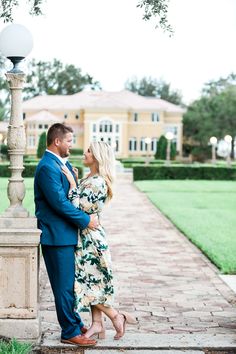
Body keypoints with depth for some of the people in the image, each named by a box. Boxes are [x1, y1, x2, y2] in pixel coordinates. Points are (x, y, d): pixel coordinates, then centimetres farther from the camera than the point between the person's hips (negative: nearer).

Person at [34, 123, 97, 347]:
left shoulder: (63, 164, 14)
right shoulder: (47, 167, -18)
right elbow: (59, 202, -23)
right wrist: (85, 220, -15)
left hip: (67, 234, 10)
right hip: (57, 236, -10)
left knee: (71, 283, 19)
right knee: (64, 285, -1)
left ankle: (75, 323, 32)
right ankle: (70, 333, 9)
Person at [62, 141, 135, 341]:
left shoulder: (97, 182, -19)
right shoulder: (90, 179, 11)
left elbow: (78, 207, -23)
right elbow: (80, 203, 13)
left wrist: (72, 183, -19)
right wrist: (74, 182, 8)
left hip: (90, 237, -10)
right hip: (87, 237, 10)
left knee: (87, 281, -4)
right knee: (91, 281, 11)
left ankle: (116, 316, 7)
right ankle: (97, 324, 17)